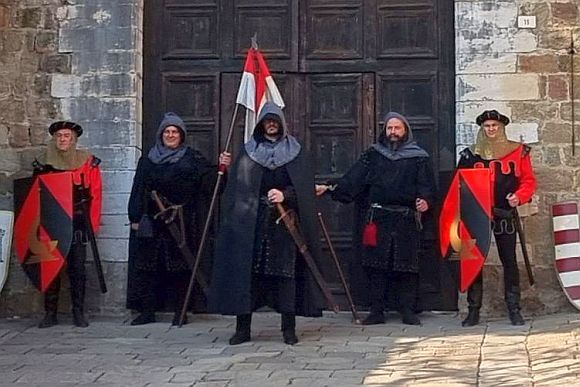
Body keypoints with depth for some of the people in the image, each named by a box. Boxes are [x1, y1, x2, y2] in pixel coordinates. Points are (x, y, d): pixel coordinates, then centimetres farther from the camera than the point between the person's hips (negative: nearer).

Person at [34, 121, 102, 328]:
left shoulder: (88, 162, 1)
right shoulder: (44, 163, 7)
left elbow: (95, 194, 0)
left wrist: (93, 223, -5)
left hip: (77, 223, -2)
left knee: (77, 268, 0)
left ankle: (78, 313, 8)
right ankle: (50, 313, 9)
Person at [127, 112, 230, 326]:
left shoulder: (192, 158, 5)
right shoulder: (148, 160, 12)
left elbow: (210, 179, -4)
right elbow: (138, 190, 10)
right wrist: (135, 218, 4)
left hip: (181, 222, -2)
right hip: (152, 222, 2)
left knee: (180, 265, -1)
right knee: (148, 264, 2)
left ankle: (180, 311, 8)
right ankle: (147, 310, 10)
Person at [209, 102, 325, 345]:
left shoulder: (295, 152, 10)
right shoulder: (248, 152, 12)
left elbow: (304, 186, 2)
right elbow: (237, 187, 6)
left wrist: (284, 195, -16)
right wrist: (237, 215, -5)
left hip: (284, 221, -1)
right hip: (251, 222, 1)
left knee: (285, 271, -4)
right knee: (246, 270, -3)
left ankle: (289, 328, 2)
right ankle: (243, 328, 4)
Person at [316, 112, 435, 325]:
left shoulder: (419, 158, 8)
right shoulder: (373, 154, 14)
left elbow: (427, 186, 1)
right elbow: (353, 178, 7)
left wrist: (425, 200, -20)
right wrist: (330, 188, -5)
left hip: (406, 220, -2)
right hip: (378, 218, 2)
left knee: (406, 266, -2)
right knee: (376, 265, 1)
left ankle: (408, 310, 7)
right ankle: (376, 311, 9)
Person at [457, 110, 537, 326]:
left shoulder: (518, 152, 3)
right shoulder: (470, 155, 7)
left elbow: (529, 180, 3)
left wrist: (519, 196, -15)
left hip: (505, 215, -1)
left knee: (509, 261, 1)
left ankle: (514, 309, 9)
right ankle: (473, 311, 8)